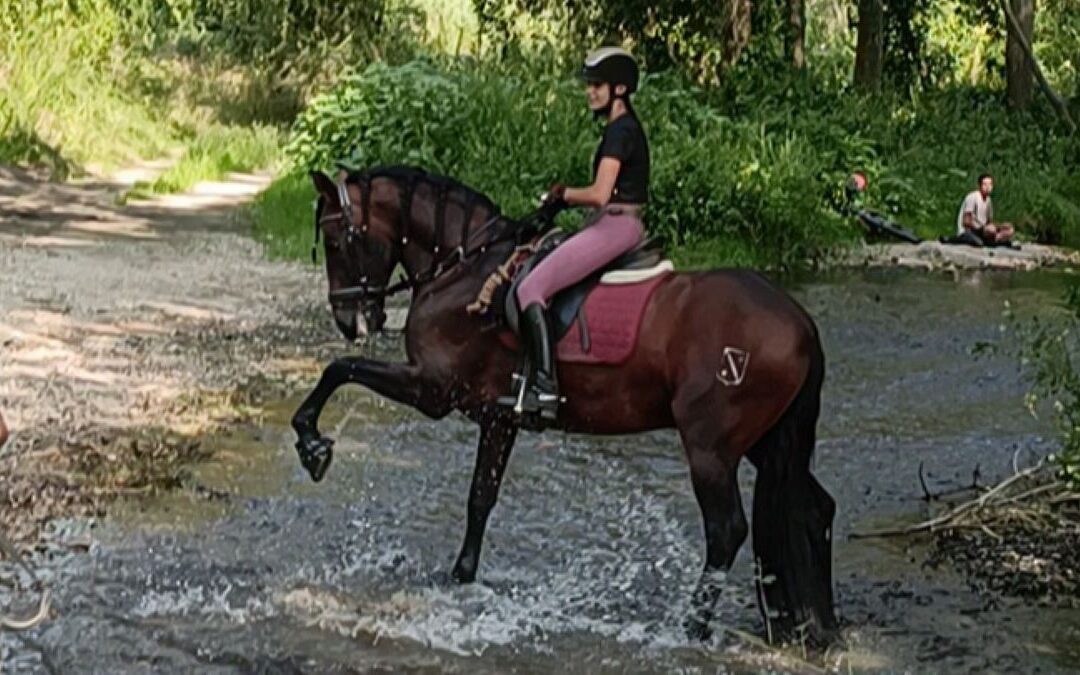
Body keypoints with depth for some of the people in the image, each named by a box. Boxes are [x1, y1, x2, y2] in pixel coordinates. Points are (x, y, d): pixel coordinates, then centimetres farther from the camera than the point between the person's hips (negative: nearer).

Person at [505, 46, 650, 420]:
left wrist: (563, 194, -5)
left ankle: (544, 386, -23)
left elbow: (599, 194, -22)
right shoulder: (624, 127, 18)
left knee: (530, 288, -16)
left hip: (614, 227, -11)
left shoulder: (620, 129, -14)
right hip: (615, 225, 11)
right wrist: (566, 196, 11)